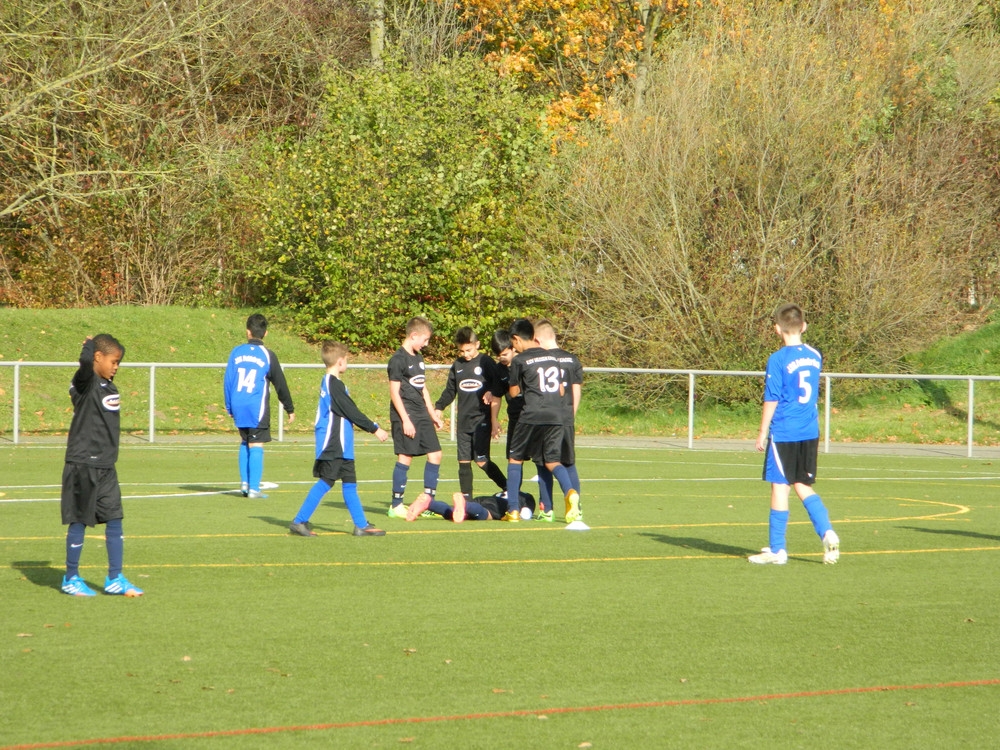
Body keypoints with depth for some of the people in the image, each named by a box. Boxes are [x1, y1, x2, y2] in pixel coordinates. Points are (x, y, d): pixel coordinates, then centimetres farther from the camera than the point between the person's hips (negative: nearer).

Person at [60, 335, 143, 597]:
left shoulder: (109, 387, 12)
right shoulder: (85, 383, -14)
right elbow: (86, 360, -32)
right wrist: (89, 344, -16)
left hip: (106, 467, 8)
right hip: (83, 465, -8)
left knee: (115, 521, 7)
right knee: (79, 521, 2)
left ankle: (115, 579, 14)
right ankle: (71, 578, 15)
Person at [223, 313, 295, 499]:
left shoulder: (237, 352, 4)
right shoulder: (267, 355, -4)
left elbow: (227, 380, 7)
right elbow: (280, 384, 1)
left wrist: (229, 407, 18)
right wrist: (290, 409, 11)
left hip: (238, 407, 4)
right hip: (257, 408, -4)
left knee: (245, 443, 19)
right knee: (256, 446, -1)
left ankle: (244, 483, 16)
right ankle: (253, 488, -5)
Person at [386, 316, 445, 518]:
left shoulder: (418, 358, 17)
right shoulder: (398, 359, -11)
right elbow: (394, 392, -14)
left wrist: (433, 415, 22)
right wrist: (405, 420, -18)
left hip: (421, 415, 9)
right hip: (405, 415, -9)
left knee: (435, 454, 5)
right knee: (405, 457, -7)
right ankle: (396, 505, 0)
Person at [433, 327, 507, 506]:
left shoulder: (486, 362, -3)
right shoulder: (457, 366, 13)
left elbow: (498, 384, -4)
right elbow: (450, 391, 20)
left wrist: (491, 392, -23)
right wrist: (439, 407, 8)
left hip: (482, 419, -5)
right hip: (463, 422, 5)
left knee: (482, 460, -10)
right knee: (464, 461, 3)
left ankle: (507, 488, 4)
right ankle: (466, 499, 7)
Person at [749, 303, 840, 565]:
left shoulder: (778, 360, -11)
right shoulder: (815, 356, 7)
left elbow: (771, 400, -10)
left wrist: (762, 433, -2)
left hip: (783, 434, -6)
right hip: (810, 433, 6)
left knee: (780, 488, 1)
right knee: (803, 487, 16)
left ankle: (777, 550, 6)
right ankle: (827, 533, -1)